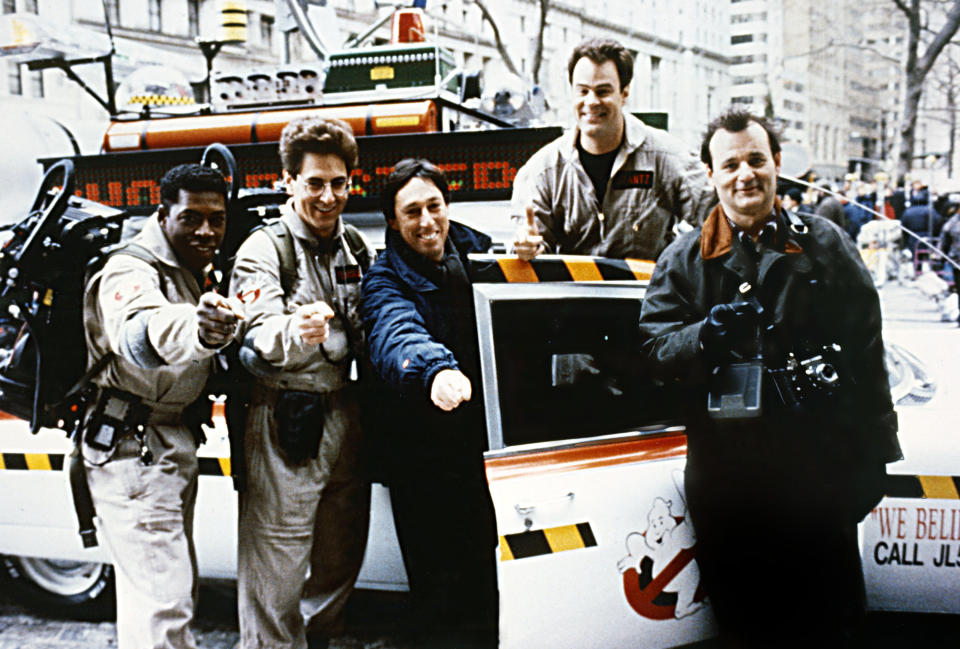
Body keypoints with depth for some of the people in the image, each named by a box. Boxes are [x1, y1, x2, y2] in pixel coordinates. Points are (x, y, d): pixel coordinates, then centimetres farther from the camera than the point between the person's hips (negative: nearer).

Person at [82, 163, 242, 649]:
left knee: (179, 589, 21)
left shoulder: (195, 273, 10)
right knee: (163, 606, -15)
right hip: (132, 449, -10)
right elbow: (142, 334, -45)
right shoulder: (132, 273, -20)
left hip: (173, 445, 10)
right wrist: (196, 329, -66)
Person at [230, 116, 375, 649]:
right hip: (283, 429, -6)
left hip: (343, 418, 7)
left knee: (340, 562, 18)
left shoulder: (356, 248, 11)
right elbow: (258, 340, -26)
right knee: (277, 570, -5)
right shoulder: (264, 251, -9)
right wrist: (295, 333, -47)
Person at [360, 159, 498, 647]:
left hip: (487, 442, 5)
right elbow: (397, 335, -35)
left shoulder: (477, 250, 6)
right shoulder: (386, 282, -11)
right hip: (426, 456, -5)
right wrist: (435, 370, -54)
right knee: (444, 588, 1)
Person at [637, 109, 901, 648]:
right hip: (725, 476, 0)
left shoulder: (825, 244, 6)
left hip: (818, 467, 0)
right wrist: (707, 335, -23)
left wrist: (874, 454, 4)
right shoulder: (684, 260, 7)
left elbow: (865, 350, 6)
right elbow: (654, 351, -2)